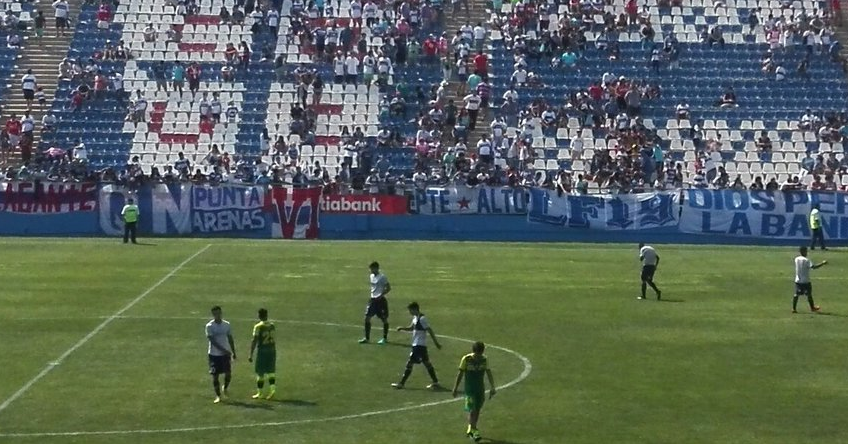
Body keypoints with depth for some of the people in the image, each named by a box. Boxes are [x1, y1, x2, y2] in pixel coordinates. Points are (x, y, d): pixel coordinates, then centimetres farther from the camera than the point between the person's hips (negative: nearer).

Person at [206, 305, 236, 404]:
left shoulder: (226, 325, 4)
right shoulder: (209, 326, -8)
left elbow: (230, 339, 12)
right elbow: (212, 340, -15)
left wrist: (233, 352, 11)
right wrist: (223, 350, -22)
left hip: (225, 354, 3)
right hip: (214, 354, -2)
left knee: (228, 373, -3)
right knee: (215, 375, -1)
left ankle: (225, 389, 26)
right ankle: (218, 395, 10)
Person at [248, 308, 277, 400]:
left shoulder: (258, 327, -11)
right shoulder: (272, 325, 5)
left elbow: (254, 341, -14)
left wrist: (251, 355, -12)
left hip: (262, 350, -5)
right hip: (272, 349, 5)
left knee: (260, 372, 5)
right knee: (271, 371, 13)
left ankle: (259, 393, 11)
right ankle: (272, 388, -2)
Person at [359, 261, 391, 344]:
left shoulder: (382, 277, -12)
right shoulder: (372, 276, 10)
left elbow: (388, 288, -12)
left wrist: (381, 294, -20)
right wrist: (372, 294, 11)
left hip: (381, 300, -7)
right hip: (373, 299, 7)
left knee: (384, 319, 3)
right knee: (367, 317, 1)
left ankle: (385, 338, 15)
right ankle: (367, 338, 8)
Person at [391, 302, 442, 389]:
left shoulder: (422, 319, -17)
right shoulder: (415, 318, 11)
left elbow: (430, 330, -17)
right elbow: (411, 328, 25)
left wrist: (436, 343, -15)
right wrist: (402, 328, 7)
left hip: (419, 345, -10)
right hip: (417, 345, 10)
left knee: (410, 363, -7)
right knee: (426, 363, 12)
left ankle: (401, 383, -4)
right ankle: (435, 382, 17)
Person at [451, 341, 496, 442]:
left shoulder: (484, 360, -2)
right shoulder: (466, 359, -11)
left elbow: (489, 373, 4)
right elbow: (460, 374, -5)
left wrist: (492, 388, 0)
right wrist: (455, 389, -2)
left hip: (480, 388, 4)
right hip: (469, 389, -4)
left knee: (477, 409, 9)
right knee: (472, 410, -11)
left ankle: (470, 429, 23)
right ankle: (474, 431, -6)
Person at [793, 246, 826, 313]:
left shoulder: (796, 259, 4)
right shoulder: (806, 260, -15)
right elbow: (813, 267, -26)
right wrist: (823, 263, -20)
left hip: (798, 280, 5)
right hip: (805, 280, -5)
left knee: (796, 294, 5)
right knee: (809, 294, 9)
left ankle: (794, 308, 0)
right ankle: (812, 307, 23)